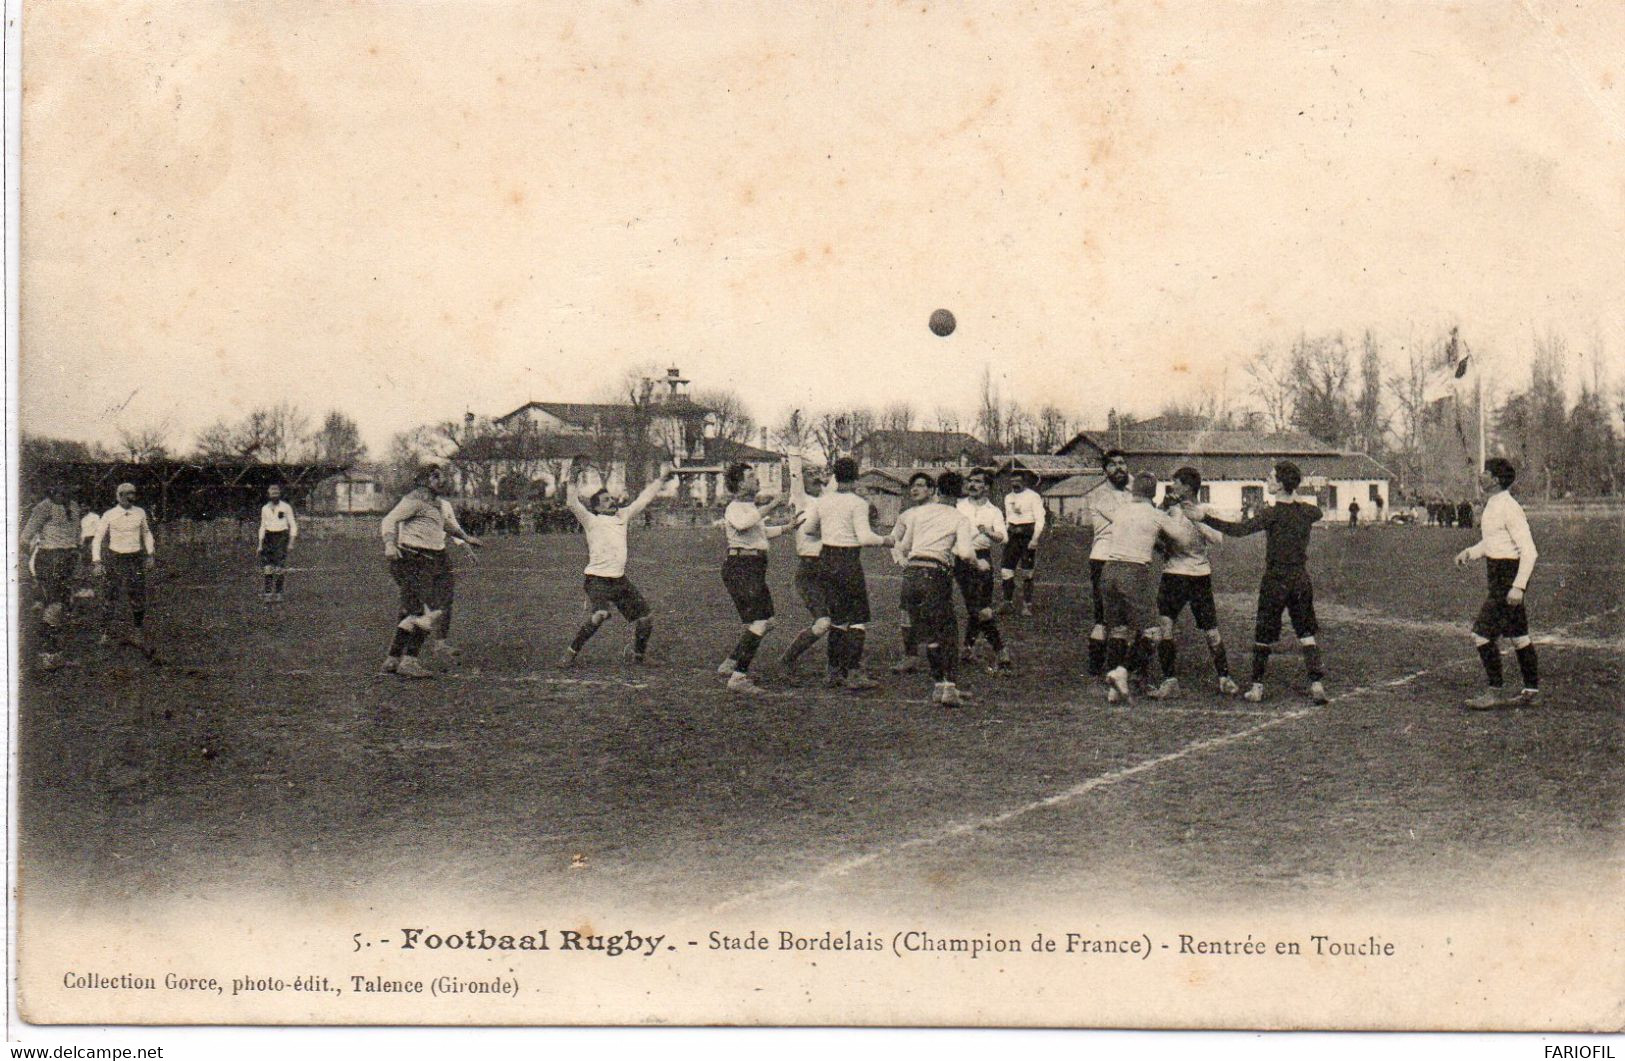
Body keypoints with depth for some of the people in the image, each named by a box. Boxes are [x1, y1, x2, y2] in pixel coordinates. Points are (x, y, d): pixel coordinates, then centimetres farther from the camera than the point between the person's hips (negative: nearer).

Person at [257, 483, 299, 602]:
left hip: (282, 537, -3)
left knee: (280, 565, -9)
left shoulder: (286, 507, -1)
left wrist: (291, 542, -8)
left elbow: (293, 525, 1)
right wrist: (260, 543, 13)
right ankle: (268, 591, 0)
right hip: (269, 537, 3)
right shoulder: (265, 508, 10)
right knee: (267, 565, -5)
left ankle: (278, 592, -4)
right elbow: (262, 526, 17)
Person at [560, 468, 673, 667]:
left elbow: (642, 500, 24)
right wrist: (574, 482, -15)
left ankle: (639, 656, 28)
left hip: (620, 579, 7)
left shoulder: (622, 516, 14)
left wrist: (660, 481, 29)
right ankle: (570, 654, -16)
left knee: (645, 619, 7)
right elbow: (572, 504, -17)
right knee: (599, 616, -29)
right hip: (597, 580, -7)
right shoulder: (592, 521, -2)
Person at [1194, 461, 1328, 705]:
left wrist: (1204, 517, -29)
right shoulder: (1307, 511, 2)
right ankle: (1316, 683, -1)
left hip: (1275, 580, -4)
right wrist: (1297, 497, 31)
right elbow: (1318, 511, 28)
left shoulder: (1273, 513, -16)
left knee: (1263, 636, 6)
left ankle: (1257, 687, 9)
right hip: (1301, 578, 4)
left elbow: (1239, 530, -26)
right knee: (1306, 634, 9)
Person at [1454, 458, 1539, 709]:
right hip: (1498, 577, 10)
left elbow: (1529, 550, -20)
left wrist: (1518, 586, -25)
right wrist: (1469, 553, 6)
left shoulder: (1509, 508, -19)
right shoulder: (1492, 505, 11)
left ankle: (1493, 692, -6)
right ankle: (1532, 690, 24)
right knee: (1518, 635, 15)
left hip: (1508, 577, -10)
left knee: (1482, 633, -11)